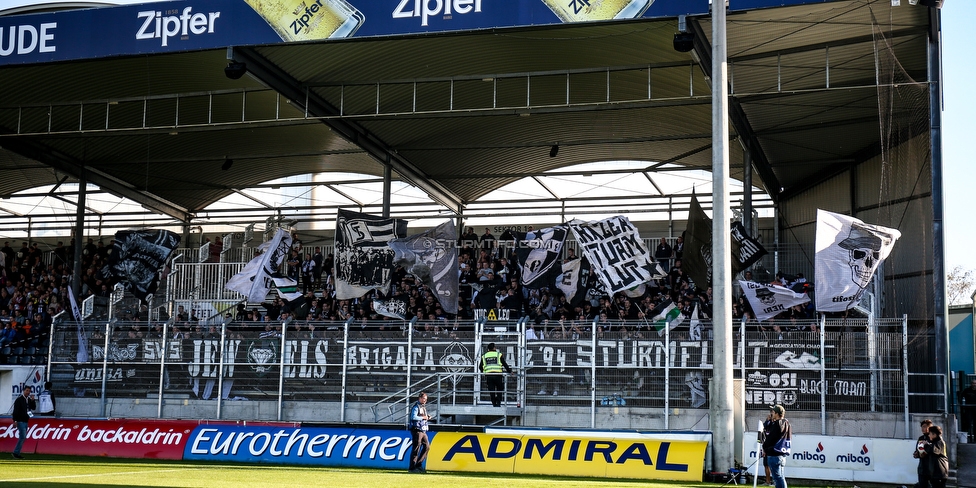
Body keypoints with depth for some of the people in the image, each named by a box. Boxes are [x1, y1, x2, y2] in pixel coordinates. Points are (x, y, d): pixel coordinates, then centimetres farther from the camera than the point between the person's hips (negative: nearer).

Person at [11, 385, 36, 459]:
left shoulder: (29, 399, 12)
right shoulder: (19, 399, -10)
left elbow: (34, 407, 10)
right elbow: (15, 410, -14)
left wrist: (32, 400, -5)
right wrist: (15, 420, -18)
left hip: (26, 421, 8)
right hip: (20, 421, -8)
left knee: (22, 437, 8)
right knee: (23, 437, -13)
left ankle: (17, 453, 12)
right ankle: (16, 452, -8)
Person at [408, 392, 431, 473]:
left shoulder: (423, 407, 19)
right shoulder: (416, 407, -10)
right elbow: (413, 417, -24)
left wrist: (428, 418, 8)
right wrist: (423, 417, -17)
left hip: (423, 431, 9)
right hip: (417, 430, -9)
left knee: (427, 447, 7)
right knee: (416, 448, -8)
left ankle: (419, 465, 14)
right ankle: (412, 468, -5)